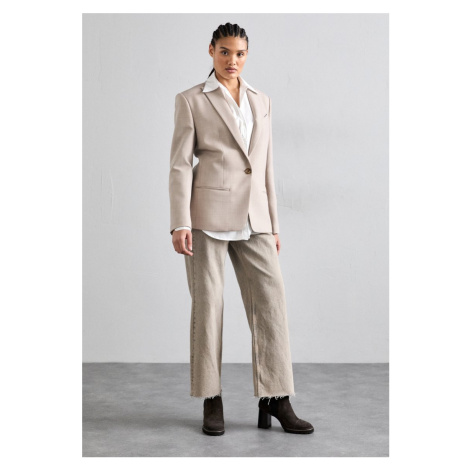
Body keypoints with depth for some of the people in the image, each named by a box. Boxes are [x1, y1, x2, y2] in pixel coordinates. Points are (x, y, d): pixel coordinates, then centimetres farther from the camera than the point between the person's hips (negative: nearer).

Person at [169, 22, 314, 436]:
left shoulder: (261, 101, 16)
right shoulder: (191, 100, 3)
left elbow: (266, 166, 17)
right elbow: (180, 164, -3)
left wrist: (273, 224, 13)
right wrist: (180, 224, -12)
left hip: (252, 218, 4)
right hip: (208, 212, -4)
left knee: (271, 302, -1)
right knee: (208, 304, 0)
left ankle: (276, 401, 6)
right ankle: (212, 402, 12)